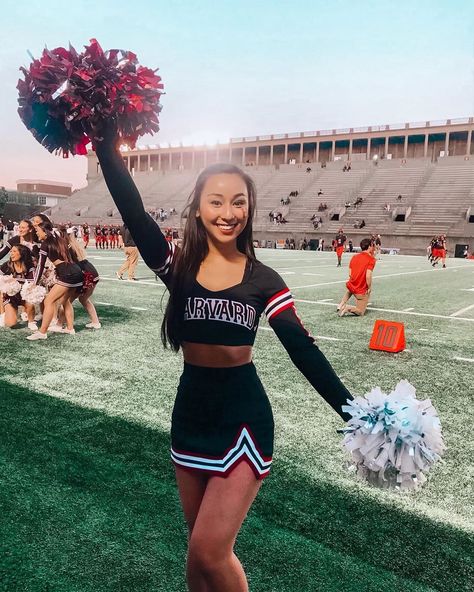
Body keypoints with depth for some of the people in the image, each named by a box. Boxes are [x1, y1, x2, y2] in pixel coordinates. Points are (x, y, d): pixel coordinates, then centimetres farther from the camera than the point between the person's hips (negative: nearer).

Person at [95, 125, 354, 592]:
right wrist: (106, 145, -27)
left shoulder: (263, 280, -6)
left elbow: (304, 351, -9)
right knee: (201, 547, 17)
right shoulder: (177, 266, -4)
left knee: (208, 552, -3)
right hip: (190, 413, 3)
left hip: (243, 418, -3)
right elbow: (133, 212, -17)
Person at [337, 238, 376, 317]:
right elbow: (368, 276, -25)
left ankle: (341, 304, 26)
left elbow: (350, 274, 3)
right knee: (361, 312, 11)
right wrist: (369, 288, -11)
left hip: (351, 285, 6)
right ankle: (348, 308, -16)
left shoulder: (354, 257, 2)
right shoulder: (371, 259, -16)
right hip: (362, 291, -5)